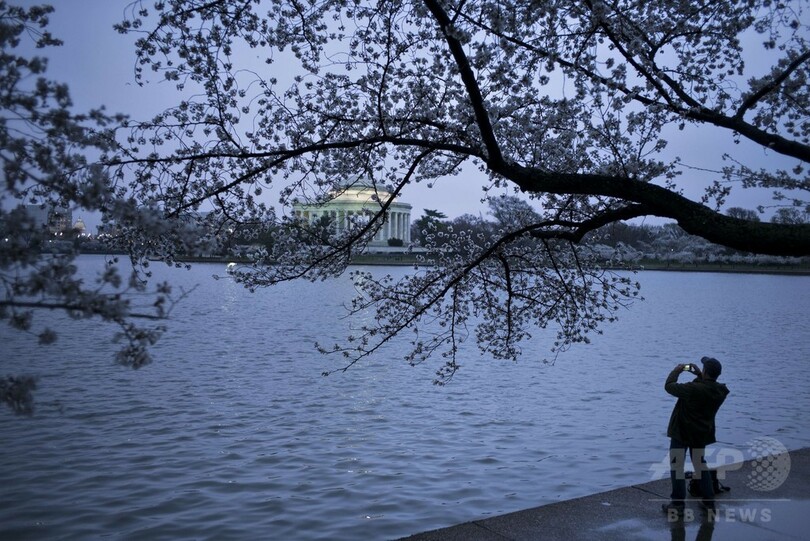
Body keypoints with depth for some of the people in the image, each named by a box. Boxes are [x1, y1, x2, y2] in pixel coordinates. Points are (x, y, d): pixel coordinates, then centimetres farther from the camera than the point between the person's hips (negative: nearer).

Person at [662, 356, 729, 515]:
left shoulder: (693, 389, -30)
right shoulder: (721, 391, -10)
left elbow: (669, 386, -19)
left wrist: (676, 371, -3)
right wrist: (699, 376, 8)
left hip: (682, 433, -6)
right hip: (702, 433, 6)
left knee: (677, 466, 6)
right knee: (700, 465, 23)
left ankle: (678, 503, 8)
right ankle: (709, 501, 26)